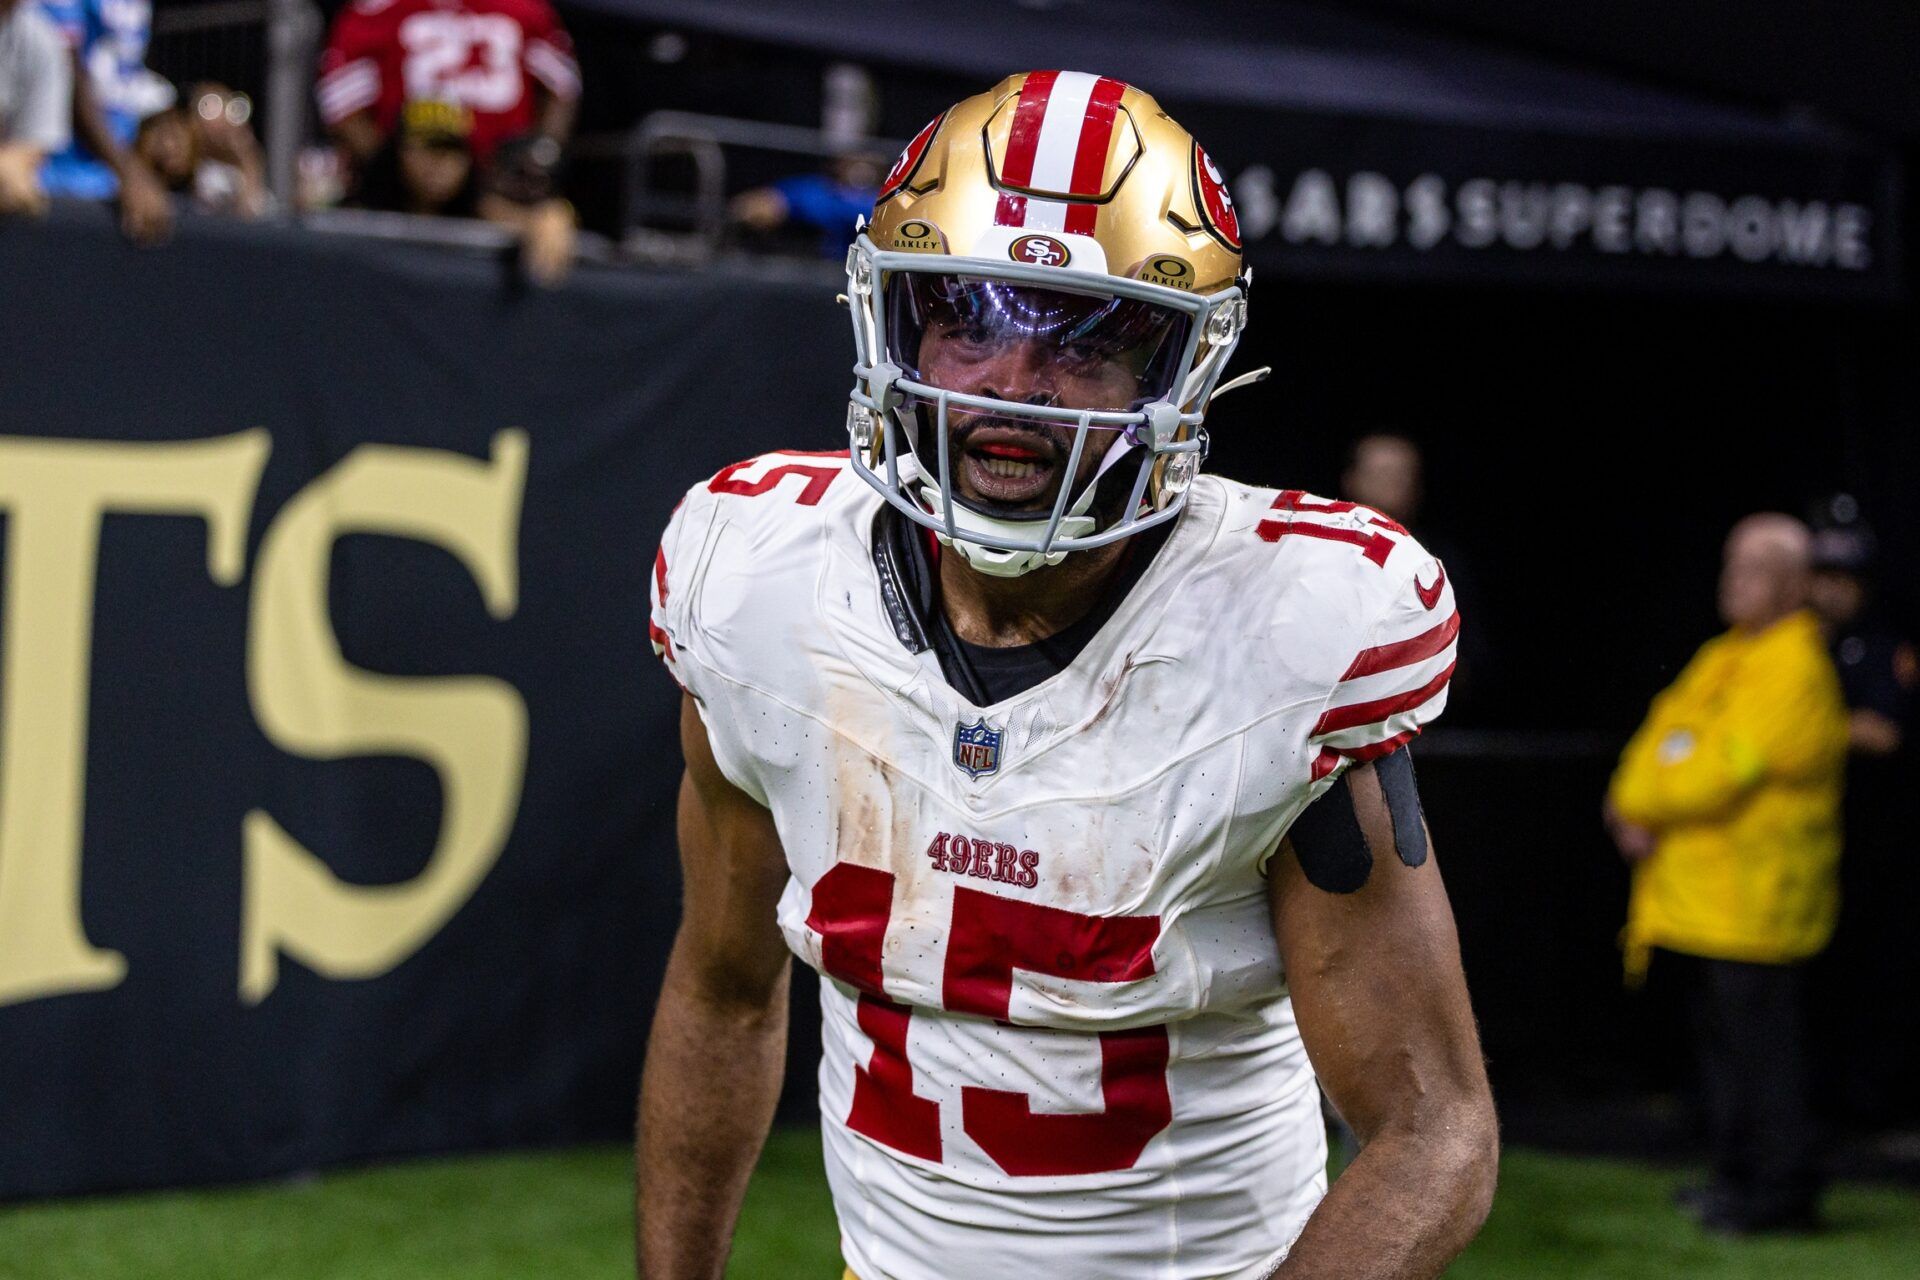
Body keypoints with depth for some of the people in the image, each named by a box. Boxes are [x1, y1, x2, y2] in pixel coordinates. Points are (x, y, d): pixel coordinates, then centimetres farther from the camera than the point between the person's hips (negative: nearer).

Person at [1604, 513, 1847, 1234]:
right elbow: (1663, 735, 13)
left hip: (1756, 897, -9)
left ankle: (1781, 1192, 0)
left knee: (1762, 1044, -6)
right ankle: (1738, 1175, 24)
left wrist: (1637, 804, -8)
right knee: (1718, 1040, 14)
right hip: (1698, 896, 9)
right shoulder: (1723, 657, 16)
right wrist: (1636, 809, -6)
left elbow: (1723, 770, -20)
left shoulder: (1795, 669, -13)